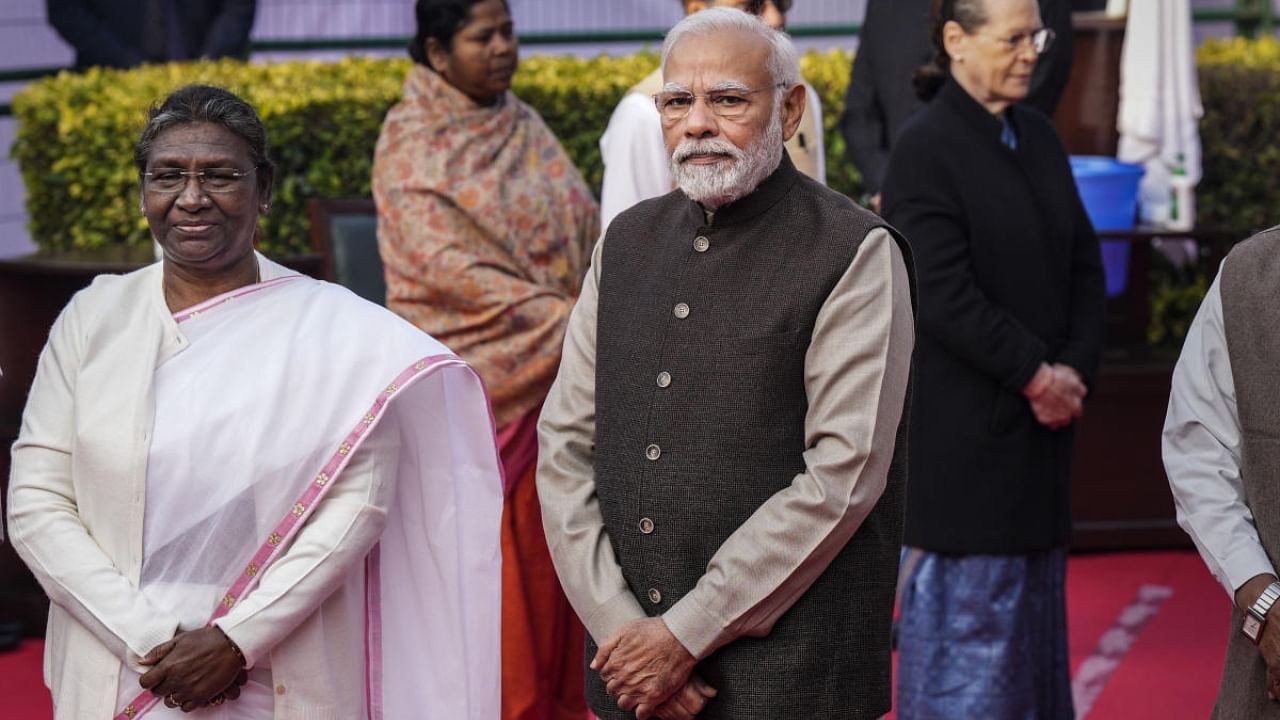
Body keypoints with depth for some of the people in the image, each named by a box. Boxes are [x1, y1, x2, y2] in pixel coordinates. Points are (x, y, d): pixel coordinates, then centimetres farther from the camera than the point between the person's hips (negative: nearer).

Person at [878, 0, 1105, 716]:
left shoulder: (1040, 138, 10)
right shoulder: (925, 149, -13)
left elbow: (1084, 265, 9)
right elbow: (945, 296, -19)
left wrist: (1075, 371, -5)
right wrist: (1036, 375, -15)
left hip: (1042, 425, 7)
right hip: (962, 433, -7)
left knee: (1032, 596, 13)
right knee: (969, 600, 0)